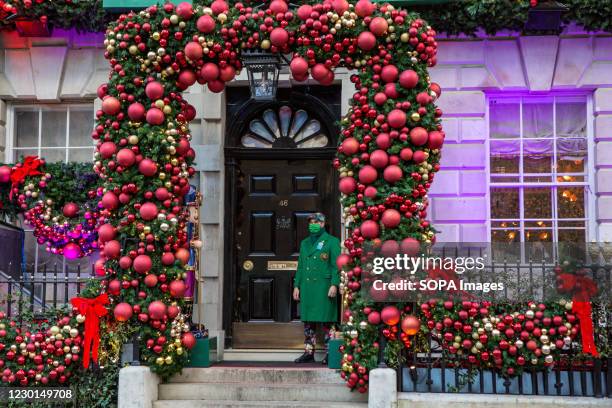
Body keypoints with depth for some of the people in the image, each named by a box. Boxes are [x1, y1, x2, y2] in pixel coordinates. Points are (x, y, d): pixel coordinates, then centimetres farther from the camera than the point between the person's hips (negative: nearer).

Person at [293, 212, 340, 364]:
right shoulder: (304, 243, 19)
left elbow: (336, 265, -6)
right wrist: (296, 286, 13)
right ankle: (309, 353, 13)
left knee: (326, 321, -5)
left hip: (323, 287, -6)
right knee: (308, 322, 7)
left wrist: (334, 285, -15)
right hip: (306, 287, 6)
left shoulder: (332, 241, 1)